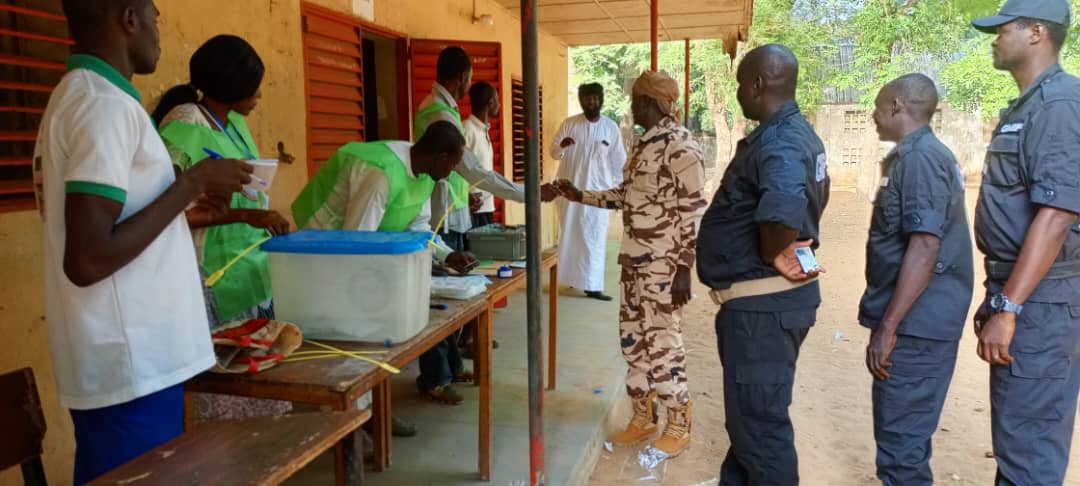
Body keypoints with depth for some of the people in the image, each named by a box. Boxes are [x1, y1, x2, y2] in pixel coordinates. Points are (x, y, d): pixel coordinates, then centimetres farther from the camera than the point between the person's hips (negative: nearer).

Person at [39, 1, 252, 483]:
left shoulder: (75, 94, 12)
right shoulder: (107, 103, -18)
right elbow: (87, 260, -24)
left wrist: (190, 194, 12)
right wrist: (192, 183, -17)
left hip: (116, 358, 9)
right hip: (132, 365, -9)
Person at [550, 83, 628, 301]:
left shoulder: (611, 127, 2)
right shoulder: (569, 124, 1)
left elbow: (619, 160, 7)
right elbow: (553, 152, 2)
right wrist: (561, 146, -21)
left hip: (598, 189, 0)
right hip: (570, 187, 0)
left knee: (594, 238, -3)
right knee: (569, 235, 7)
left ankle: (592, 285, 0)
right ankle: (571, 276, 22)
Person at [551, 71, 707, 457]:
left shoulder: (681, 147, -15)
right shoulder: (645, 145, 13)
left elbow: (693, 214, -18)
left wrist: (683, 270, -20)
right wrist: (579, 196, 17)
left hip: (663, 266, -9)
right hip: (634, 261, 9)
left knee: (662, 344, -1)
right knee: (633, 339, 14)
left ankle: (679, 427, 16)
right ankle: (643, 417, 29)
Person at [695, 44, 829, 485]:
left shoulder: (777, 143, -22)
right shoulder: (798, 133, 12)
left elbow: (783, 210, -43)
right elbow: (811, 199, 26)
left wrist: (774, 254, -23)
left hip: (761, 303, -11)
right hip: (772, 297, 11)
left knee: (760, 423, 2)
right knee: (750, 414, 23)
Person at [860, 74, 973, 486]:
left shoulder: (920, 157, -16)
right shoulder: (916, 155, 16)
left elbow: (924, 247, -24)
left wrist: (887, 326, -24)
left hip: (915, 324, -10)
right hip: (917, 320, 10)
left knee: (901, 438, -2)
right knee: (904, 431, 19)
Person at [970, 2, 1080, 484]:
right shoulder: (1025, 107, 15)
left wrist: (1008, 308, -25)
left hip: (1040, 300, -10)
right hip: (1024, 295, 10)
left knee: (1029, 444, -1)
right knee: (1026, 436, 19)